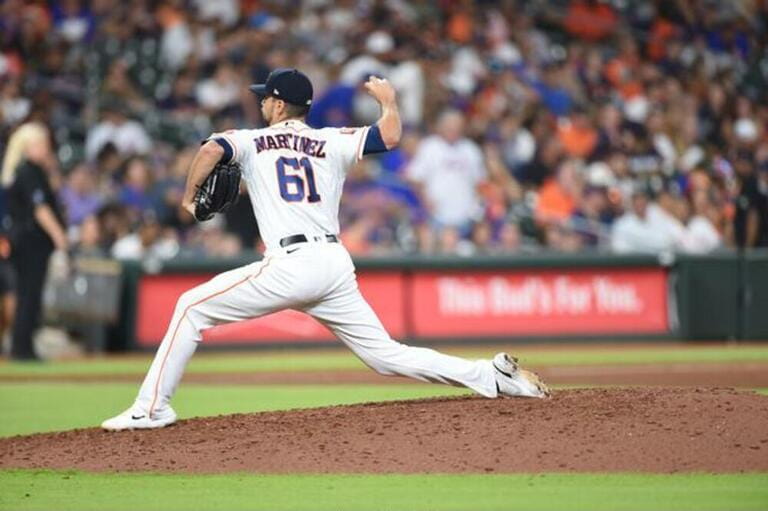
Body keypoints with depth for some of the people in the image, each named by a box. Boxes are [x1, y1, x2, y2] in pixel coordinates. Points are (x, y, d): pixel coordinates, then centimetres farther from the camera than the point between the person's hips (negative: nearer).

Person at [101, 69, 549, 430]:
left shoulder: (252, 141, 10)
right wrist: (388, 98, 26)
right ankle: (493, 375, -3)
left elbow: (210, 151, -9)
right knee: (386, 355, 10)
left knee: (193, 307, 6)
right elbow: (391, 136, 4)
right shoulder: (332, 142, 16)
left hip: (290, 265, -5)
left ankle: (153, 407, -2)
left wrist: (190, 197, 7)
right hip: (337, 265, 5)